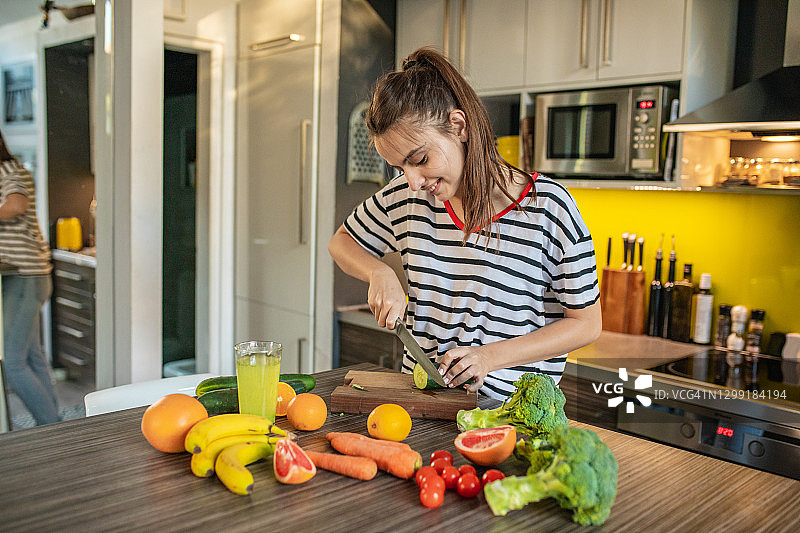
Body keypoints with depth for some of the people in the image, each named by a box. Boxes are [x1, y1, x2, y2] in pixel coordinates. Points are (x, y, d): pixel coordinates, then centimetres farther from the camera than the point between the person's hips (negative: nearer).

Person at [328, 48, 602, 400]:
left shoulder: (548, 207, -9)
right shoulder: (406, 196, 3)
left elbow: (586, 323, -2)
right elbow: (342, 242, 21)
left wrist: (491, 356, -13)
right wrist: (380, 274, -1)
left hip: (509, 409, -3)